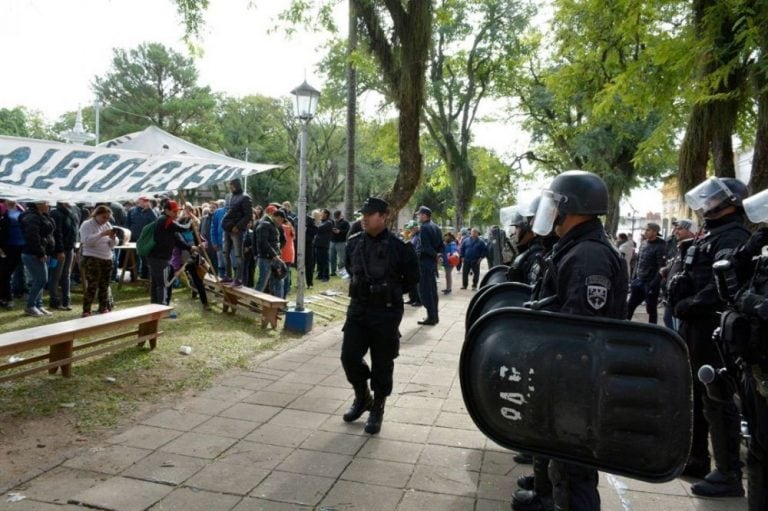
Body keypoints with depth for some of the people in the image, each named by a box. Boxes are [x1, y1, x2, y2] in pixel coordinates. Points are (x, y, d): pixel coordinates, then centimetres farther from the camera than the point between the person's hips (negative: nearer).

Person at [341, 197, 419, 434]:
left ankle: (377, 409, 23)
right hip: (357, 308, 4)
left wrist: (389, 293, 4)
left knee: (382, 364, 5)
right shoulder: (353, 243, 1)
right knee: (349, 356, 1)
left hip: (386, 312, -4)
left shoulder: (398, 247, -12)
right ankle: (362, 397, 27)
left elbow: (412, 278, 0)